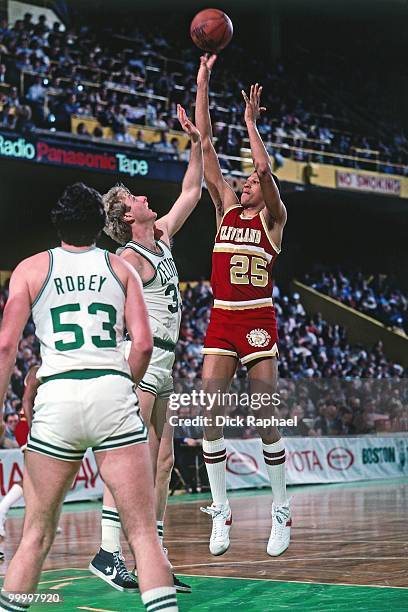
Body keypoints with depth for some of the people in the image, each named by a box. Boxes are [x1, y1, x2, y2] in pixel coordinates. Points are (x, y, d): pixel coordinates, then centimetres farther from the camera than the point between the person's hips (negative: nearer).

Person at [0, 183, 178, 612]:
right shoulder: (120, 268, 14)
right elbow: (143, 344, 4)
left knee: (36, 535, 13)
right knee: (143, 532, -1)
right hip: (112, 392, 0)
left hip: (56, 398, 0)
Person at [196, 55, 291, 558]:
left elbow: (265, 169, -15)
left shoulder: (273, 218, 3)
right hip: (221, 320, 4)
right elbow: (205, 146, 7)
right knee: (210, 413, -5)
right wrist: (202, 86, 2)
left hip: (258, 321, -4)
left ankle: (281, 510, 11)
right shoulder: (226, 209, 12)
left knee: (264, 418, -2)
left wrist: (251, 122, -7)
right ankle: (220, 511, 2)